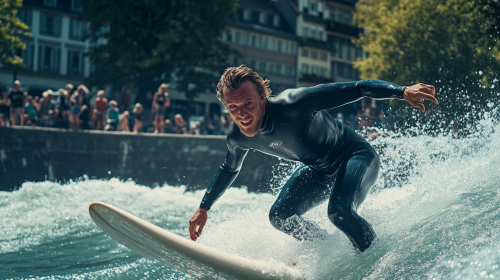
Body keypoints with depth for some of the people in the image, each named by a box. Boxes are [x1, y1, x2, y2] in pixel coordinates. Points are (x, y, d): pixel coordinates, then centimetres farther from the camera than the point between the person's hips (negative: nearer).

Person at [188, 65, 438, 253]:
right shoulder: (237, 139, -13)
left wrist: (402, 92, -48)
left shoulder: (291, 105, -35)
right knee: (280, 217, 2)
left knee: (339, 211, -32)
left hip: (356, 157, -7)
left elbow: (352, 90, -36)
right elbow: (229, 170, 11)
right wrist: (204, 208, 17)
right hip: (319, 171, 7)